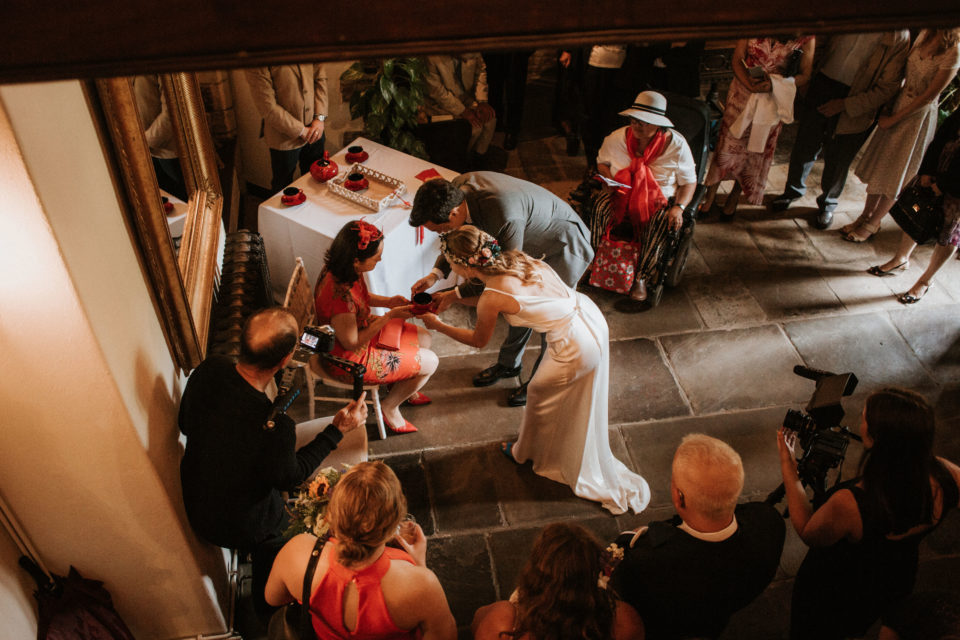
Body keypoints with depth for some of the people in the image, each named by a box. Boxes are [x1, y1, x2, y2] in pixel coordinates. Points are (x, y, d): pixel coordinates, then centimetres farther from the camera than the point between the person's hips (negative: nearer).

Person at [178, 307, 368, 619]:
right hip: (237, 527, -6)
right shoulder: (275, 427, -42)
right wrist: (337, 431, -11)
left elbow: (185, 424, -1)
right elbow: (289, 477, -18)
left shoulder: (209, 368, -23)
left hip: (195, 503, 6)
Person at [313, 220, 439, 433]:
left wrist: (388, 301, -8)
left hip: (361, 329, 9)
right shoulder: (339, 297, -41)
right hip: (347, 360, -9)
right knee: (430, 362, -2)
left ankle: (406, 390, 42)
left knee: (423, 338, 17)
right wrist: (390, 316, -22)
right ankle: (389, 408, 20)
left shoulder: (341, 269, -14)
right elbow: (352, 343, -26)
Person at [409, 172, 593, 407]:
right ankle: (509, 363, 42)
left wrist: (456, 294, -23)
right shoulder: (457, 188, -19)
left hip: (564, 248, -8)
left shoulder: (504, 214, -44)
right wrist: (436, 274, -16)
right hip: (534, 246, 8)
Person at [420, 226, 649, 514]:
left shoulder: (491, 299, -20)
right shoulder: (511, 259, -2)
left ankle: (527, 452, 48)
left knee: (539, 393, 21)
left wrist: (438, 326, 14)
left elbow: (478, 340, 1)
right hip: (591, 317, 7)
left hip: (576, 347, -7)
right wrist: (453, 296, 24)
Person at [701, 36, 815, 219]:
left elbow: (805, 75, -8)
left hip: (774, 99, 0)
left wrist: (774, 85, -25)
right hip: (744, 92, 0)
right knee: (729, 142, 5)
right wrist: (750, 84, -25)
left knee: (757, 149, 10)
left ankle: (734, 196, 30)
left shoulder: (806, 37, -13)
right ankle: (710, 195, 21)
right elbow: (737, 59, -7)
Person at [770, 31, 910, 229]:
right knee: (804, 147, 14)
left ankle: (827, 204, 34)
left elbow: (887, 88, -13)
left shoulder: (899, 37, -13)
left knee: (837, 159, 10)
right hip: (821, 86, 3)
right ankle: (793, 190, 40)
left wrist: (844, 104, -16)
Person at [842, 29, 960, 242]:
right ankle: (866, 215, 27)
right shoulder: (925, 34, -3)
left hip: (919, 115, -6)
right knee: (878, 164, 13)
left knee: (895, 173, 6)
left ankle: (872, 224, 20)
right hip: (898, 103, 6)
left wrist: (893, 119, -13)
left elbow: (929, 97, -18)